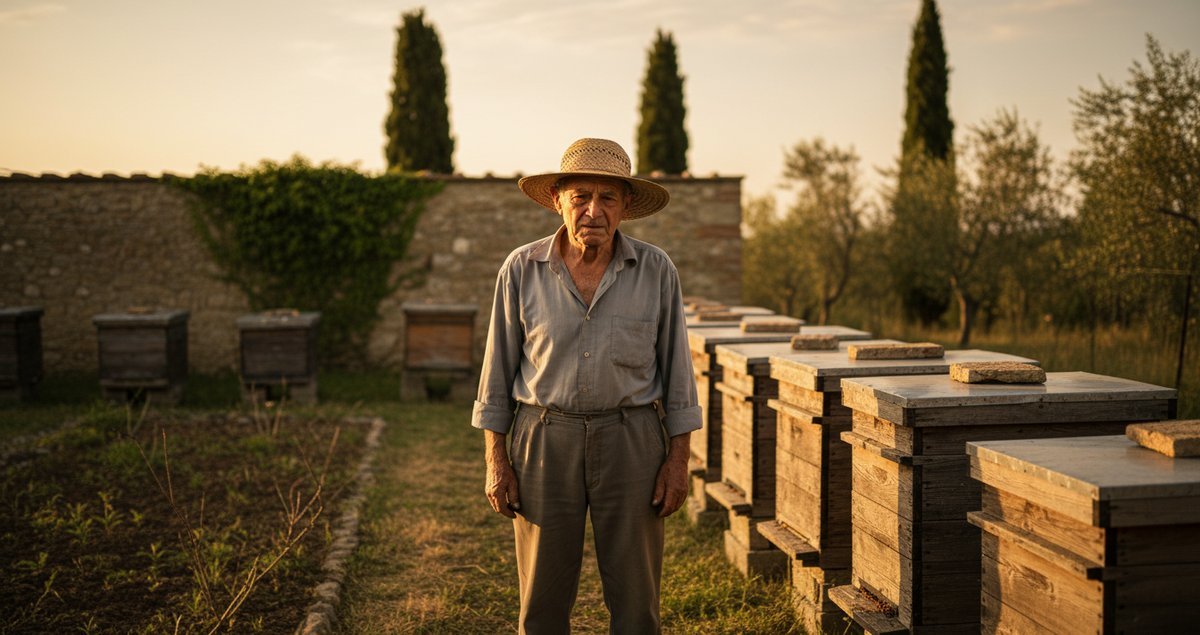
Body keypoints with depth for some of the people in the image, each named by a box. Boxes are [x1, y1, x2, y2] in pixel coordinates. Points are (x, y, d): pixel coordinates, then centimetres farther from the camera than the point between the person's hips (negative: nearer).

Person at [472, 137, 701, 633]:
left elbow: (676, 369, 3)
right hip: (543, 443, 0)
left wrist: (679, 459, -1)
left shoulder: (656, 271, -2)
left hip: (631, 442, 0)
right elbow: (499, 370, 3)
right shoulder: (522, 270, -2)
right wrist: (496, 460, 0)